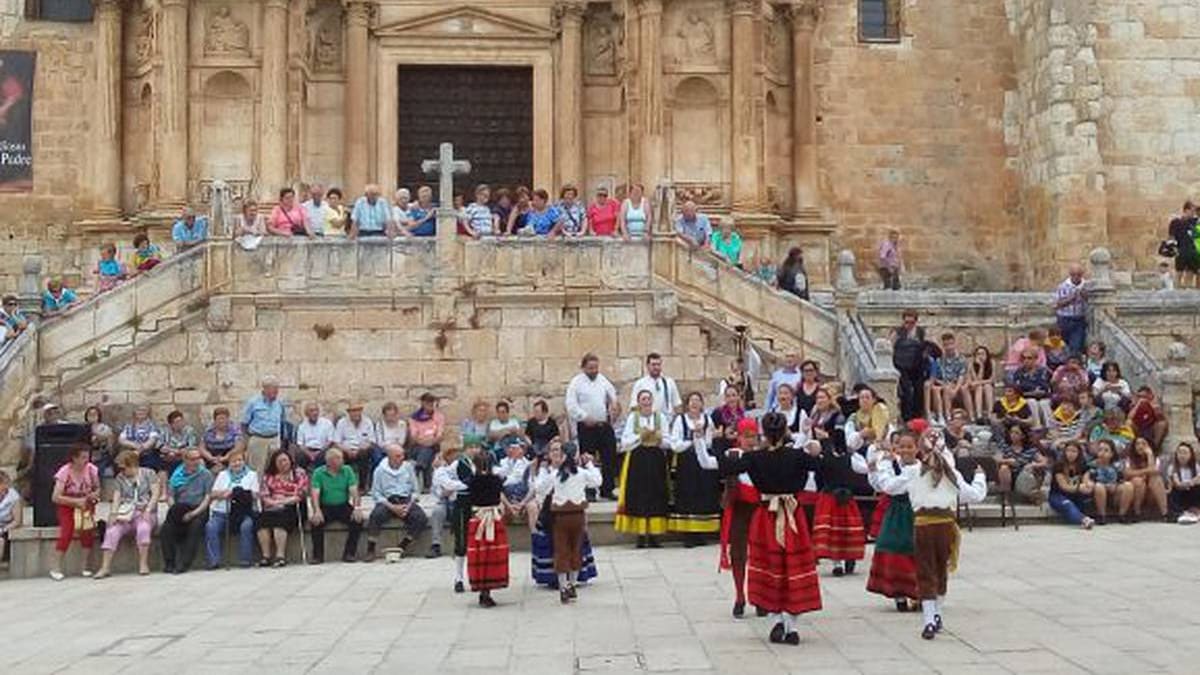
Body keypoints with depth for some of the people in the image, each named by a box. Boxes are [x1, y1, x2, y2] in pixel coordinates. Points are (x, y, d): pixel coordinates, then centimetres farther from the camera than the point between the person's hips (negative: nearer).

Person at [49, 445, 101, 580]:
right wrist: (76, 501, -23)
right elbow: (55, 497, -16)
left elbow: (97, 489, 7)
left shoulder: (91, 469, -7)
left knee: (87, 527, -26)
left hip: (86, 506, 2)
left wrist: (94, 495, -16)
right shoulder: (64, 472, -15)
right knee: (67, 529, -27)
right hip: (67, 506, -2)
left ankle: (87, 566, -16)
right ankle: (55, 567, -19)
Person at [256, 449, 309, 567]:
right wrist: (272, 502, -8)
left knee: (279, 518, -33)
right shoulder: (268, 475, 20)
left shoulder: (299, 473, 9)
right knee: (263, 518, -28)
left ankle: (280, 555, -38)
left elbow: (300, 495, -1)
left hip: (292, 508, -4)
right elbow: (263, 495, 13)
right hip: (272, 508, 4)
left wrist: (283, 501, -12)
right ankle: (265, 556, -29)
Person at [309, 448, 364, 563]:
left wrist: (357, 508, -23)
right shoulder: (318, 473, -1)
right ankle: (317, 555, -14)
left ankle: (349, 553, -11)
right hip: (325, 507, -1)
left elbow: (354, 491, -5)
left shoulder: (347, 471, 3)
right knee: (316, 521, -30)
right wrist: (317, 511, -29)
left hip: (344, 506, 2)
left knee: (358, 519, -24)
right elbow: (315, 494, -11)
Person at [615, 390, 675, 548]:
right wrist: (640, 437, -13)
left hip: (657, 461, 1)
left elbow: (668, 442, 4)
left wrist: (659, 439, -15)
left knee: (656, 497, 0)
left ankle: (653, 535, 4)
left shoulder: (661, 417, 7)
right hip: (637, 461, -1)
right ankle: (641, 536, 1)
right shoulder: (632, 417, 5)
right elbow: (624, 442, -1)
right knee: (638, 497, -3)